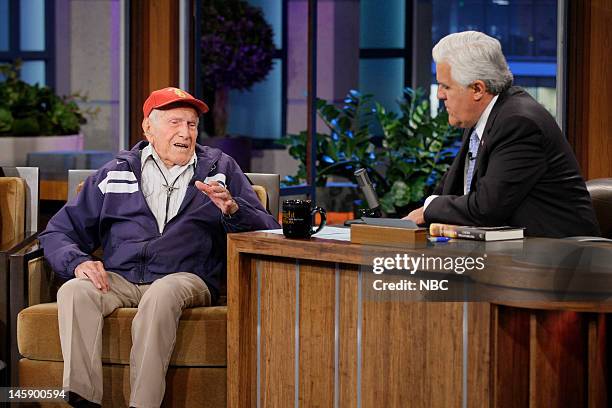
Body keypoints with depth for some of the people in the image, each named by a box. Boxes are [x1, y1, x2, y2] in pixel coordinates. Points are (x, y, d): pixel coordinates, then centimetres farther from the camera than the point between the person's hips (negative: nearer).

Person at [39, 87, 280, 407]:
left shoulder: (221, 169, 17)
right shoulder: (115, 173, 19)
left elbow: (267, 233, 9)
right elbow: (59, 232, 16)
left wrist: (232, 210, -12)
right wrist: (78, 261, -7)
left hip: (188, 279, -2)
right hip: (119, 279, 2)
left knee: (161, 294, -36)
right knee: (74, 290, -29)